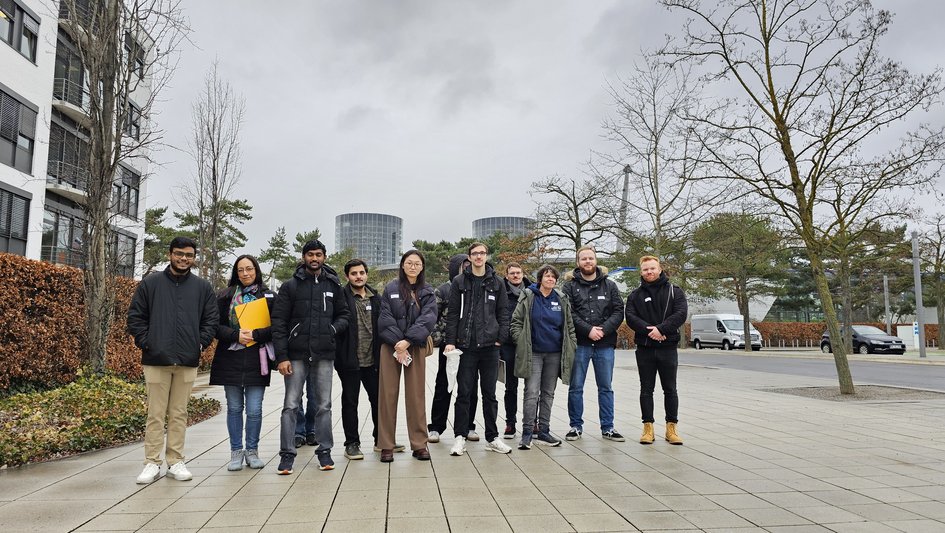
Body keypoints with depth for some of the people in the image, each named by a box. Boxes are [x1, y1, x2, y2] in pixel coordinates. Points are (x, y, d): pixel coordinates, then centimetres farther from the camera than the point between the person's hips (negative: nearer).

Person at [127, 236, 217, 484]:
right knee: (156, 414, 3)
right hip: (156, 360, -1)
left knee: (179, 414, 9)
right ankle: (152, 463, 12)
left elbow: (210, 320, 10)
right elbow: (135, 317, 6)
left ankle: (176, 461, 17)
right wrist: (145, 342, -4)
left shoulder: (203, 287, 8)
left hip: (187, 361, 1)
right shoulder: (150, 284, 5)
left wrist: (200, 343, -1)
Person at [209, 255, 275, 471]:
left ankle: (252, 451, 16)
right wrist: (236, 335, -13)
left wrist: (255, 335, -15)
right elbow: (216, 325, 2)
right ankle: (236, 452, 20)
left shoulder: (268, 296, 4)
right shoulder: (225, 295, 7)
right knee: (234, 408, 9)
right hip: (230, 359, 1)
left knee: (254, 410, 1)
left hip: (256, 360, -1)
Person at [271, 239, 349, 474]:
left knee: (324, 405, 8)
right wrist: (281, 356, -10)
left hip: (324, 355, 2)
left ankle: (324, 450, 18)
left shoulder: (333, 285, 8)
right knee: (291, 406, 2)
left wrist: (334, 328, -8)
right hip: (296, 355, -2)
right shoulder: (290, 286, 1)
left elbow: (343, 314, 15)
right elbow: (278, 323, -3)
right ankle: (287, 453, 10)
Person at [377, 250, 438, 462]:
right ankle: (386, 446, 8)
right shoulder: (390, 289, 5)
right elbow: (385, 319, -2)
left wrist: (408, 341, -17)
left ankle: (419, 444, 11)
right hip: (391, 347, 0)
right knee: (388, 394, 0)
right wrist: (397, 344, -13)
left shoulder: (427, 292, 8)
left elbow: (428, 319, -5)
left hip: (415, 347, 1)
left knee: (416, 395, 3)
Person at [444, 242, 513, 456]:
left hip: (490, 346, 2)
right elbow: (452, 313, 1)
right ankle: (460, 437, 12)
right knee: (464, 393, 3)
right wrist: (450, 341, -6)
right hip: (466, 346, -1)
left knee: (490, 394, 10)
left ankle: (492, 438, 19)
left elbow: (503, 312, 8)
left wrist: (500, 338, -1)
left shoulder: (497, 282, 7)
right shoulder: (459, 281, 2)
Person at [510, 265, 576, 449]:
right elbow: (516, 321, -1)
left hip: (554, 354, 4)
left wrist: (571, 346, 8)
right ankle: (527, 433, 0)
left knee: (548, 393, 10)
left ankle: (543, 431, 19)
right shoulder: (528, 297, -2)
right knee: (531, 393, -7)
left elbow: (569, 325, 14)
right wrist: (521, 342, -8)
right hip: (533, 353, -4)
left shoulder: (561, 299, 8)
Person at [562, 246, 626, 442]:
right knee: (575, 388, 5)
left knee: (606, 388, 10)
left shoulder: (609, 285, 9)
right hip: (579, 344, -2)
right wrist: (588, 330, -17)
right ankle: (576, 426, 17)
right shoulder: (570, 286, 2)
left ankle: (607, 427, 20)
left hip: (605, 344, 2)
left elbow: (618, 311, 2)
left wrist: (603, 329, -13)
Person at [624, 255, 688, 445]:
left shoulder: (674, 291, 5)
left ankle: (671, 428, 14)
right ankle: (648, 427, 13)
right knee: (646, 390, 6)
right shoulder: (635, 295, 8)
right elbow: (631, 317, -5)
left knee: (670, 389, 5)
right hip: (644, 349, 1)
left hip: (668, 347, -1)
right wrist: (648, 330, -21)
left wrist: (661, 328, -21)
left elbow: (681, 313, -9)